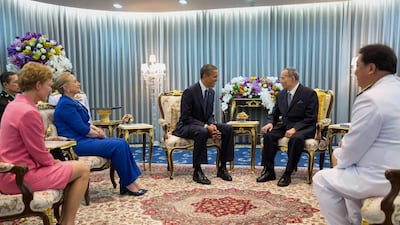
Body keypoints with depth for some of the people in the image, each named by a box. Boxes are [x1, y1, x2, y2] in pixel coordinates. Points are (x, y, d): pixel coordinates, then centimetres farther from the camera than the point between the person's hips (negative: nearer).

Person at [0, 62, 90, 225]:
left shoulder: (14, 105, 9)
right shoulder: (29, 112, -23)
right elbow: (40, 155, -19)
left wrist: (53, 161, 9)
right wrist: (54, 162, 0)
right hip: (21, 176, -10)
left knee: (69, 167, 21)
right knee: (82, 170, -3)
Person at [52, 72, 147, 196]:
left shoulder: (71, 102, 16)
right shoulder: (65, 105, -15)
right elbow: (83, 130, -18)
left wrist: (96, 129, 3)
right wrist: (99, 134, -2)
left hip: (84, 139, 10)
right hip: (77, 144, -10)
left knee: (122, 143, -5)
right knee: (118, 146, -21)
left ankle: (130, 181, -6)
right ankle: (128, 184, -9)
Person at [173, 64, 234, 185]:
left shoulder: (211, 92, 4)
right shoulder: (189, 92, -19)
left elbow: (210, 115, 10)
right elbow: (185, 117, -21)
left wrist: (212, 125, -14)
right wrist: (206, 126, -28)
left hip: (204, 125, 8)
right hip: (186, 126, -7)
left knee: (228, 128, -12)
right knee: (202, 132, -39)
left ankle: (222, 168, -5)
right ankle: (197, 171, -28)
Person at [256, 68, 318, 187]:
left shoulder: (309, 93, -9)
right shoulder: (281, 94, 9)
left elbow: (311, 118, -14)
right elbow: (274, 114, 15)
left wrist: (295, 129, -27)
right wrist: (270, 123, -8)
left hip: (304, 127, -5)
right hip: (285, 125, 5)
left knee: (296, 138, -37)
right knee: (268, 134, -22)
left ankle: (287, 174, -24)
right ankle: (269, 171, -13)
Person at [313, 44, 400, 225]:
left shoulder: (371, 98, -22)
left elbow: (353, 148, -18)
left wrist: (337, 155, 2)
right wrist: (347, 141, 9)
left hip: (384, 179, -10)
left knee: (322, 180, 4)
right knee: (349, 172, 30)